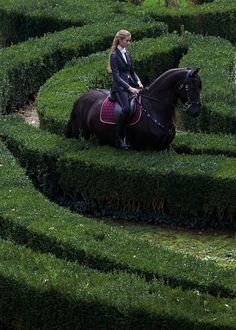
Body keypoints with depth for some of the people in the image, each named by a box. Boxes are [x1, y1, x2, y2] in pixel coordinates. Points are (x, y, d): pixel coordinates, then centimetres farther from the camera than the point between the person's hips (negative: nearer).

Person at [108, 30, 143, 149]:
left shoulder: (127, 54, 16)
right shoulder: (114, 55, -6)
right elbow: (116, 76, -14)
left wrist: (138, 82, 2)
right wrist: (129, 88, -22)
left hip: (128, 86, 8)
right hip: (118, 88, -8)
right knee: (126, 109, -31)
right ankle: (119, 139, -24)